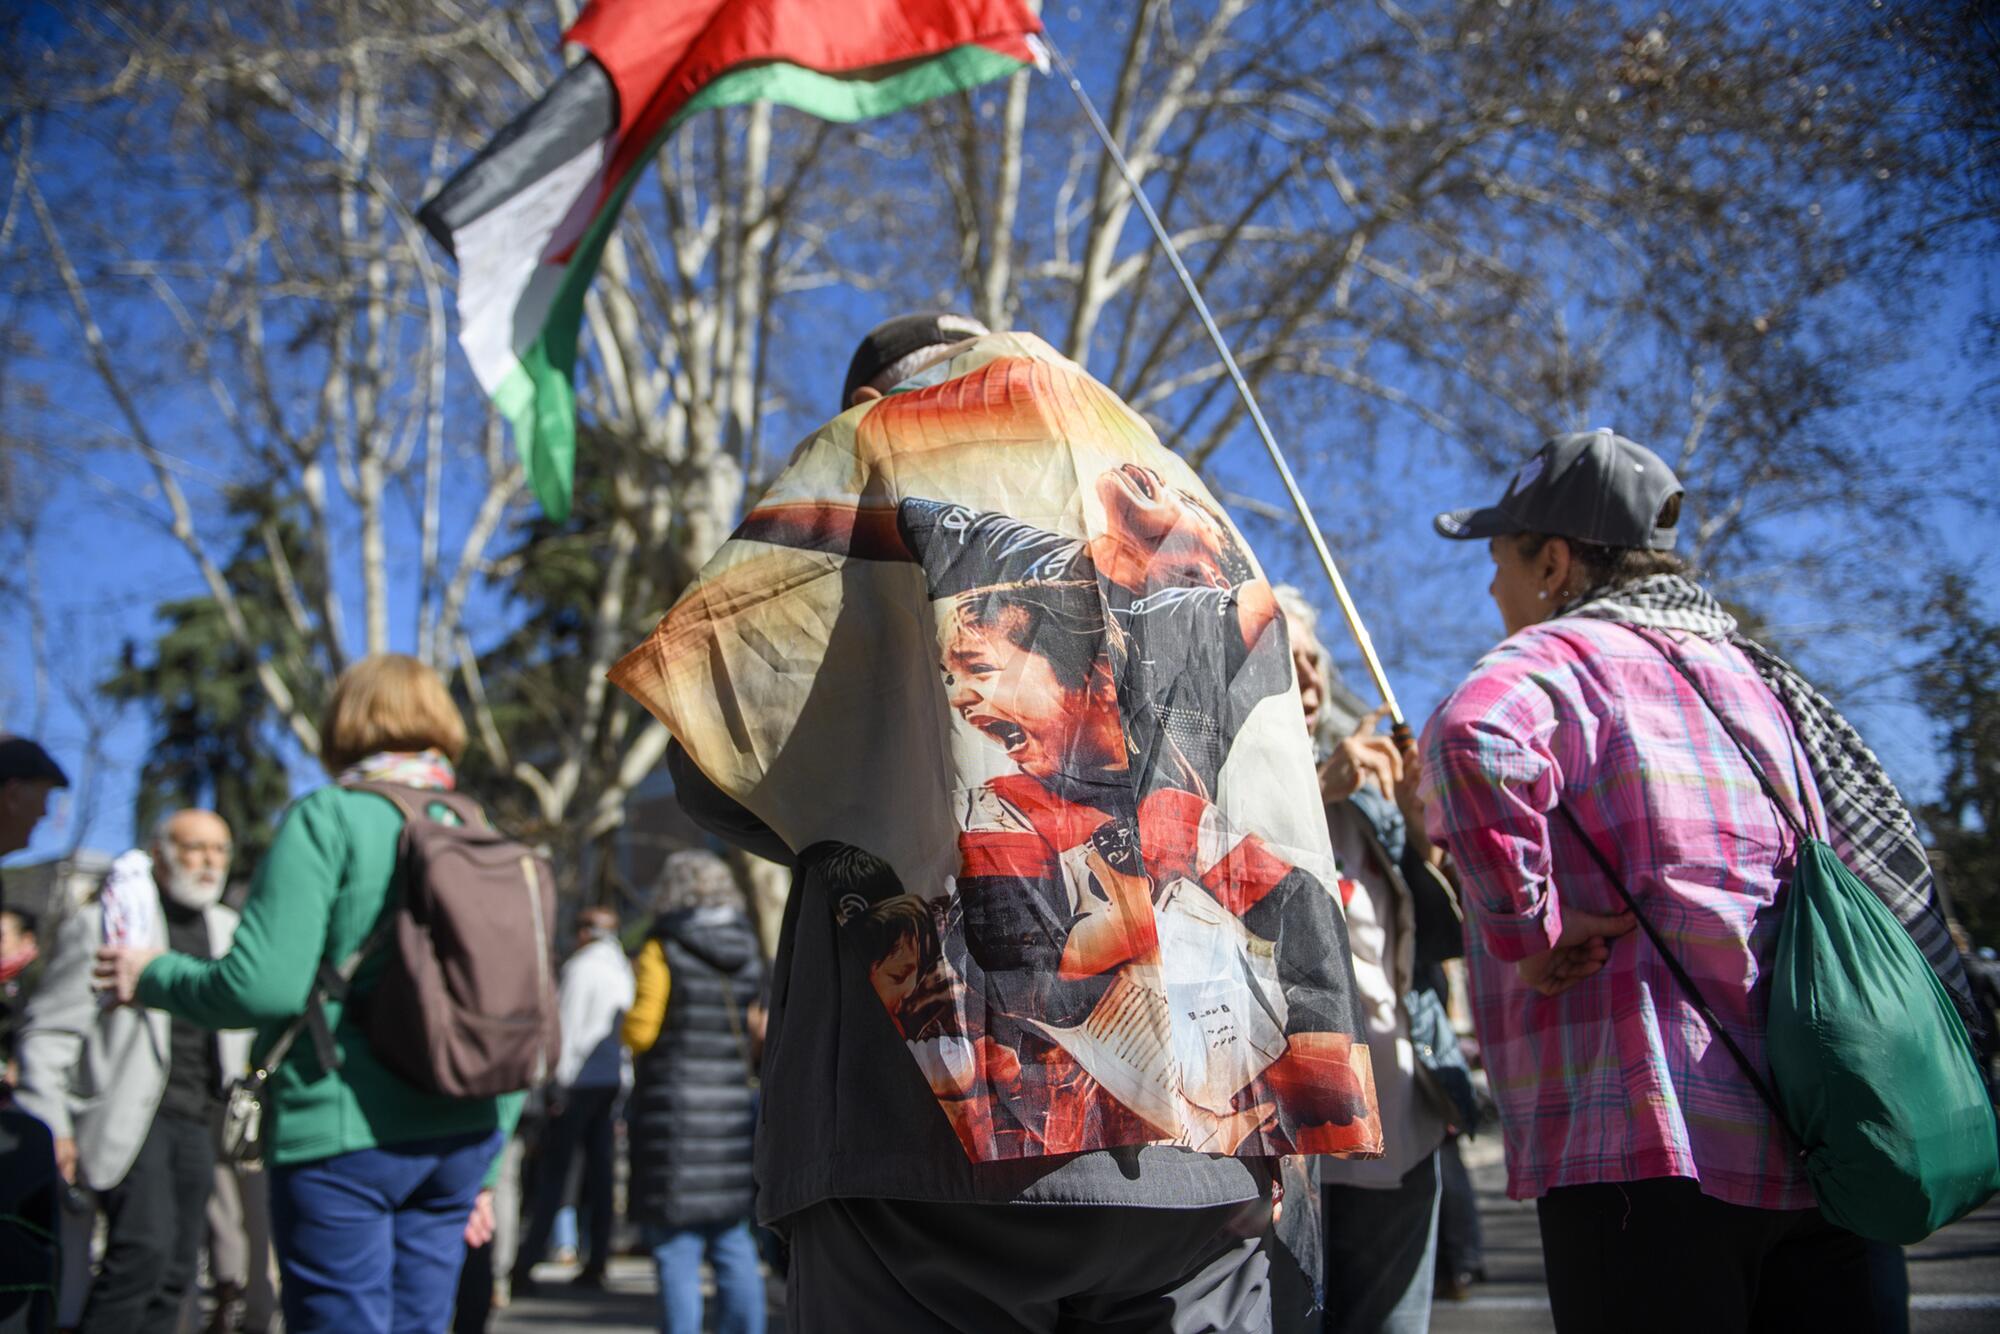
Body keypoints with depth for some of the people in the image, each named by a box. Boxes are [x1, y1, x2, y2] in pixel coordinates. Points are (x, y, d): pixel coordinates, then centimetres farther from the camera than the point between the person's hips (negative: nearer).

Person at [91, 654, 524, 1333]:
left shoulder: (328, 819, -7)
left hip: (345, 1134, -6)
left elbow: (263, 984, -16)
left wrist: (154, 977, 3)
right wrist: (483, 1169, 21)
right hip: (461, 1138, 6)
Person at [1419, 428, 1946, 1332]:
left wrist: (1527, 926, -17)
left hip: (1651, 1151, -7)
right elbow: (1877, 862, 24)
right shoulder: (1747, 670, 20)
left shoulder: (1563, 656, -3)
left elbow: (1472, 738, -27)